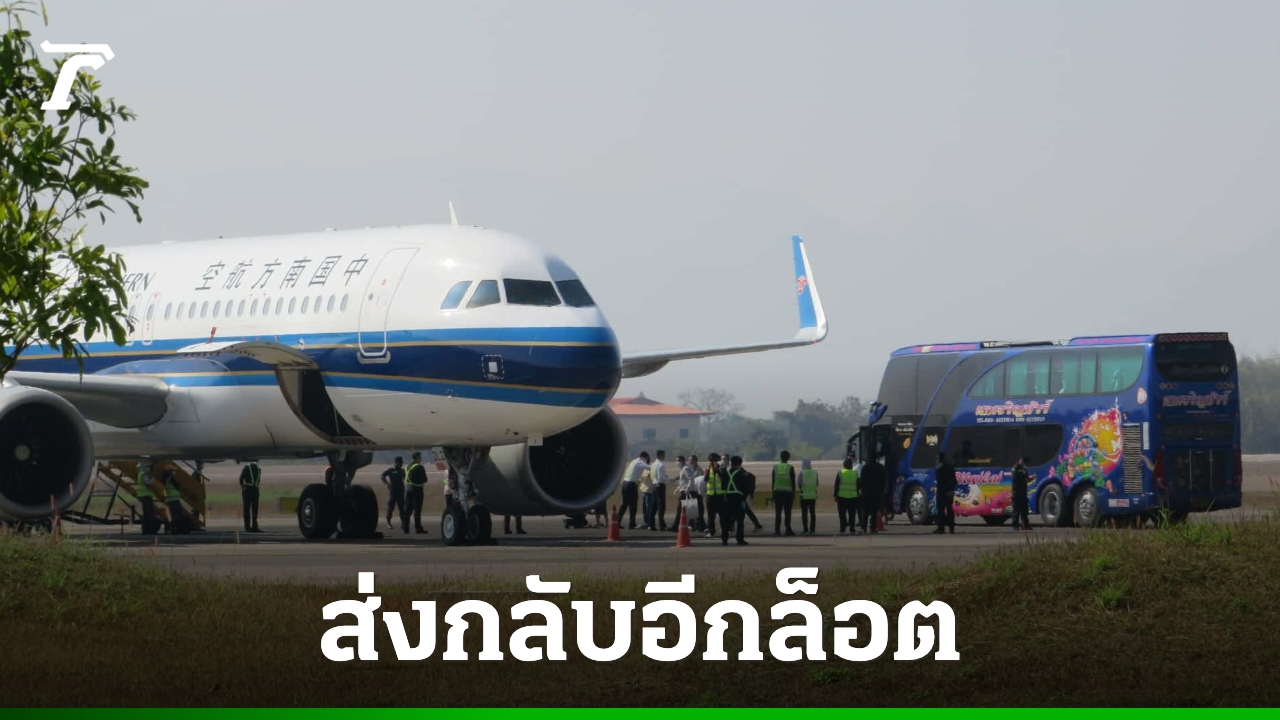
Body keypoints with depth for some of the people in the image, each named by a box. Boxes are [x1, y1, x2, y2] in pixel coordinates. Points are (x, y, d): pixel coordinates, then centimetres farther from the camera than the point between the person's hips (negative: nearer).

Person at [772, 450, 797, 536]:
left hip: (777, 492, 2)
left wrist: (773, 494, 11)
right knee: (787, 512, 0)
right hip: (788, 493, -2)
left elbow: (773, 481, 6)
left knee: (778, 513, 3)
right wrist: (793, 494, 3)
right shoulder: (790, 468, -4)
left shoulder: (775, 468, 4)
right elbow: (793, 482, -3)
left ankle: (777, 530, -2)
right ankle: (788, 530, -3)